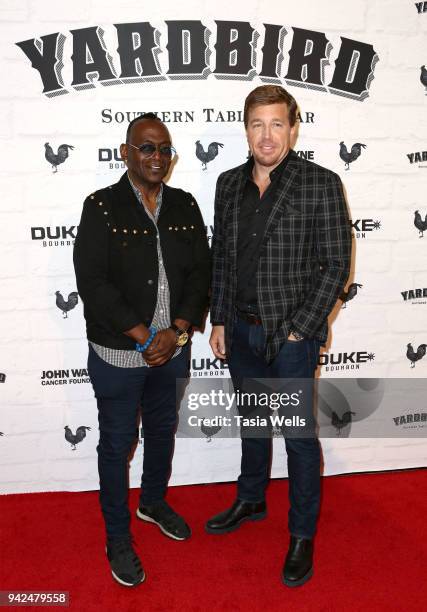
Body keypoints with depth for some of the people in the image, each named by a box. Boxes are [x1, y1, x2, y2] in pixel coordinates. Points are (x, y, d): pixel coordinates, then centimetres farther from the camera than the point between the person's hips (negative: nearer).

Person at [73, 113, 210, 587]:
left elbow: (200, 273, 1)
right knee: (117, 444, 10)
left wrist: (176, 331, -12)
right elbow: (92, 283, -16)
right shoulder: (102, 207, -11)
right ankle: (118, 539, 31)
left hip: (171, 348, 5)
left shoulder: (184, 206, 2)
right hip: (118, 353, -4)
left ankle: (153, 502, 48)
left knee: (162, 431, 22)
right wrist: (144, 336, -18)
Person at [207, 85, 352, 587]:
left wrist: (299, 329, -14)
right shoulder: (229, 184, 5)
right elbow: (220, 257, 10)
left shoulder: (320, 184, -10)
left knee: (299, 436, 8)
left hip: (292, 335, -5)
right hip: (240, 331, 5)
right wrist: (219, 321, 7)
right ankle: (250, 501, 45)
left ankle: (302, 535, 29)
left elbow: (336, 265, -11)